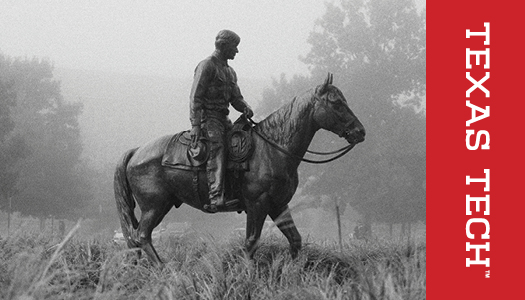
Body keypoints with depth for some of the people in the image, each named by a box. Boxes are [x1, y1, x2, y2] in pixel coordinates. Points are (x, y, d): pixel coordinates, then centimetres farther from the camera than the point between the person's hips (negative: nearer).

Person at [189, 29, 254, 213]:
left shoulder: (230, 72, 21)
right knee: (217, 146, -25)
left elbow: (236, 98, 23)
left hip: (223, 117, 9)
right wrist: (195, 125, -20)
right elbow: (195, 97, -11)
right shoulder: (206, 66, -6)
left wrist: (245, 108, -2)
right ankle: (216, 198, -37)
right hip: (208, 116, -9)